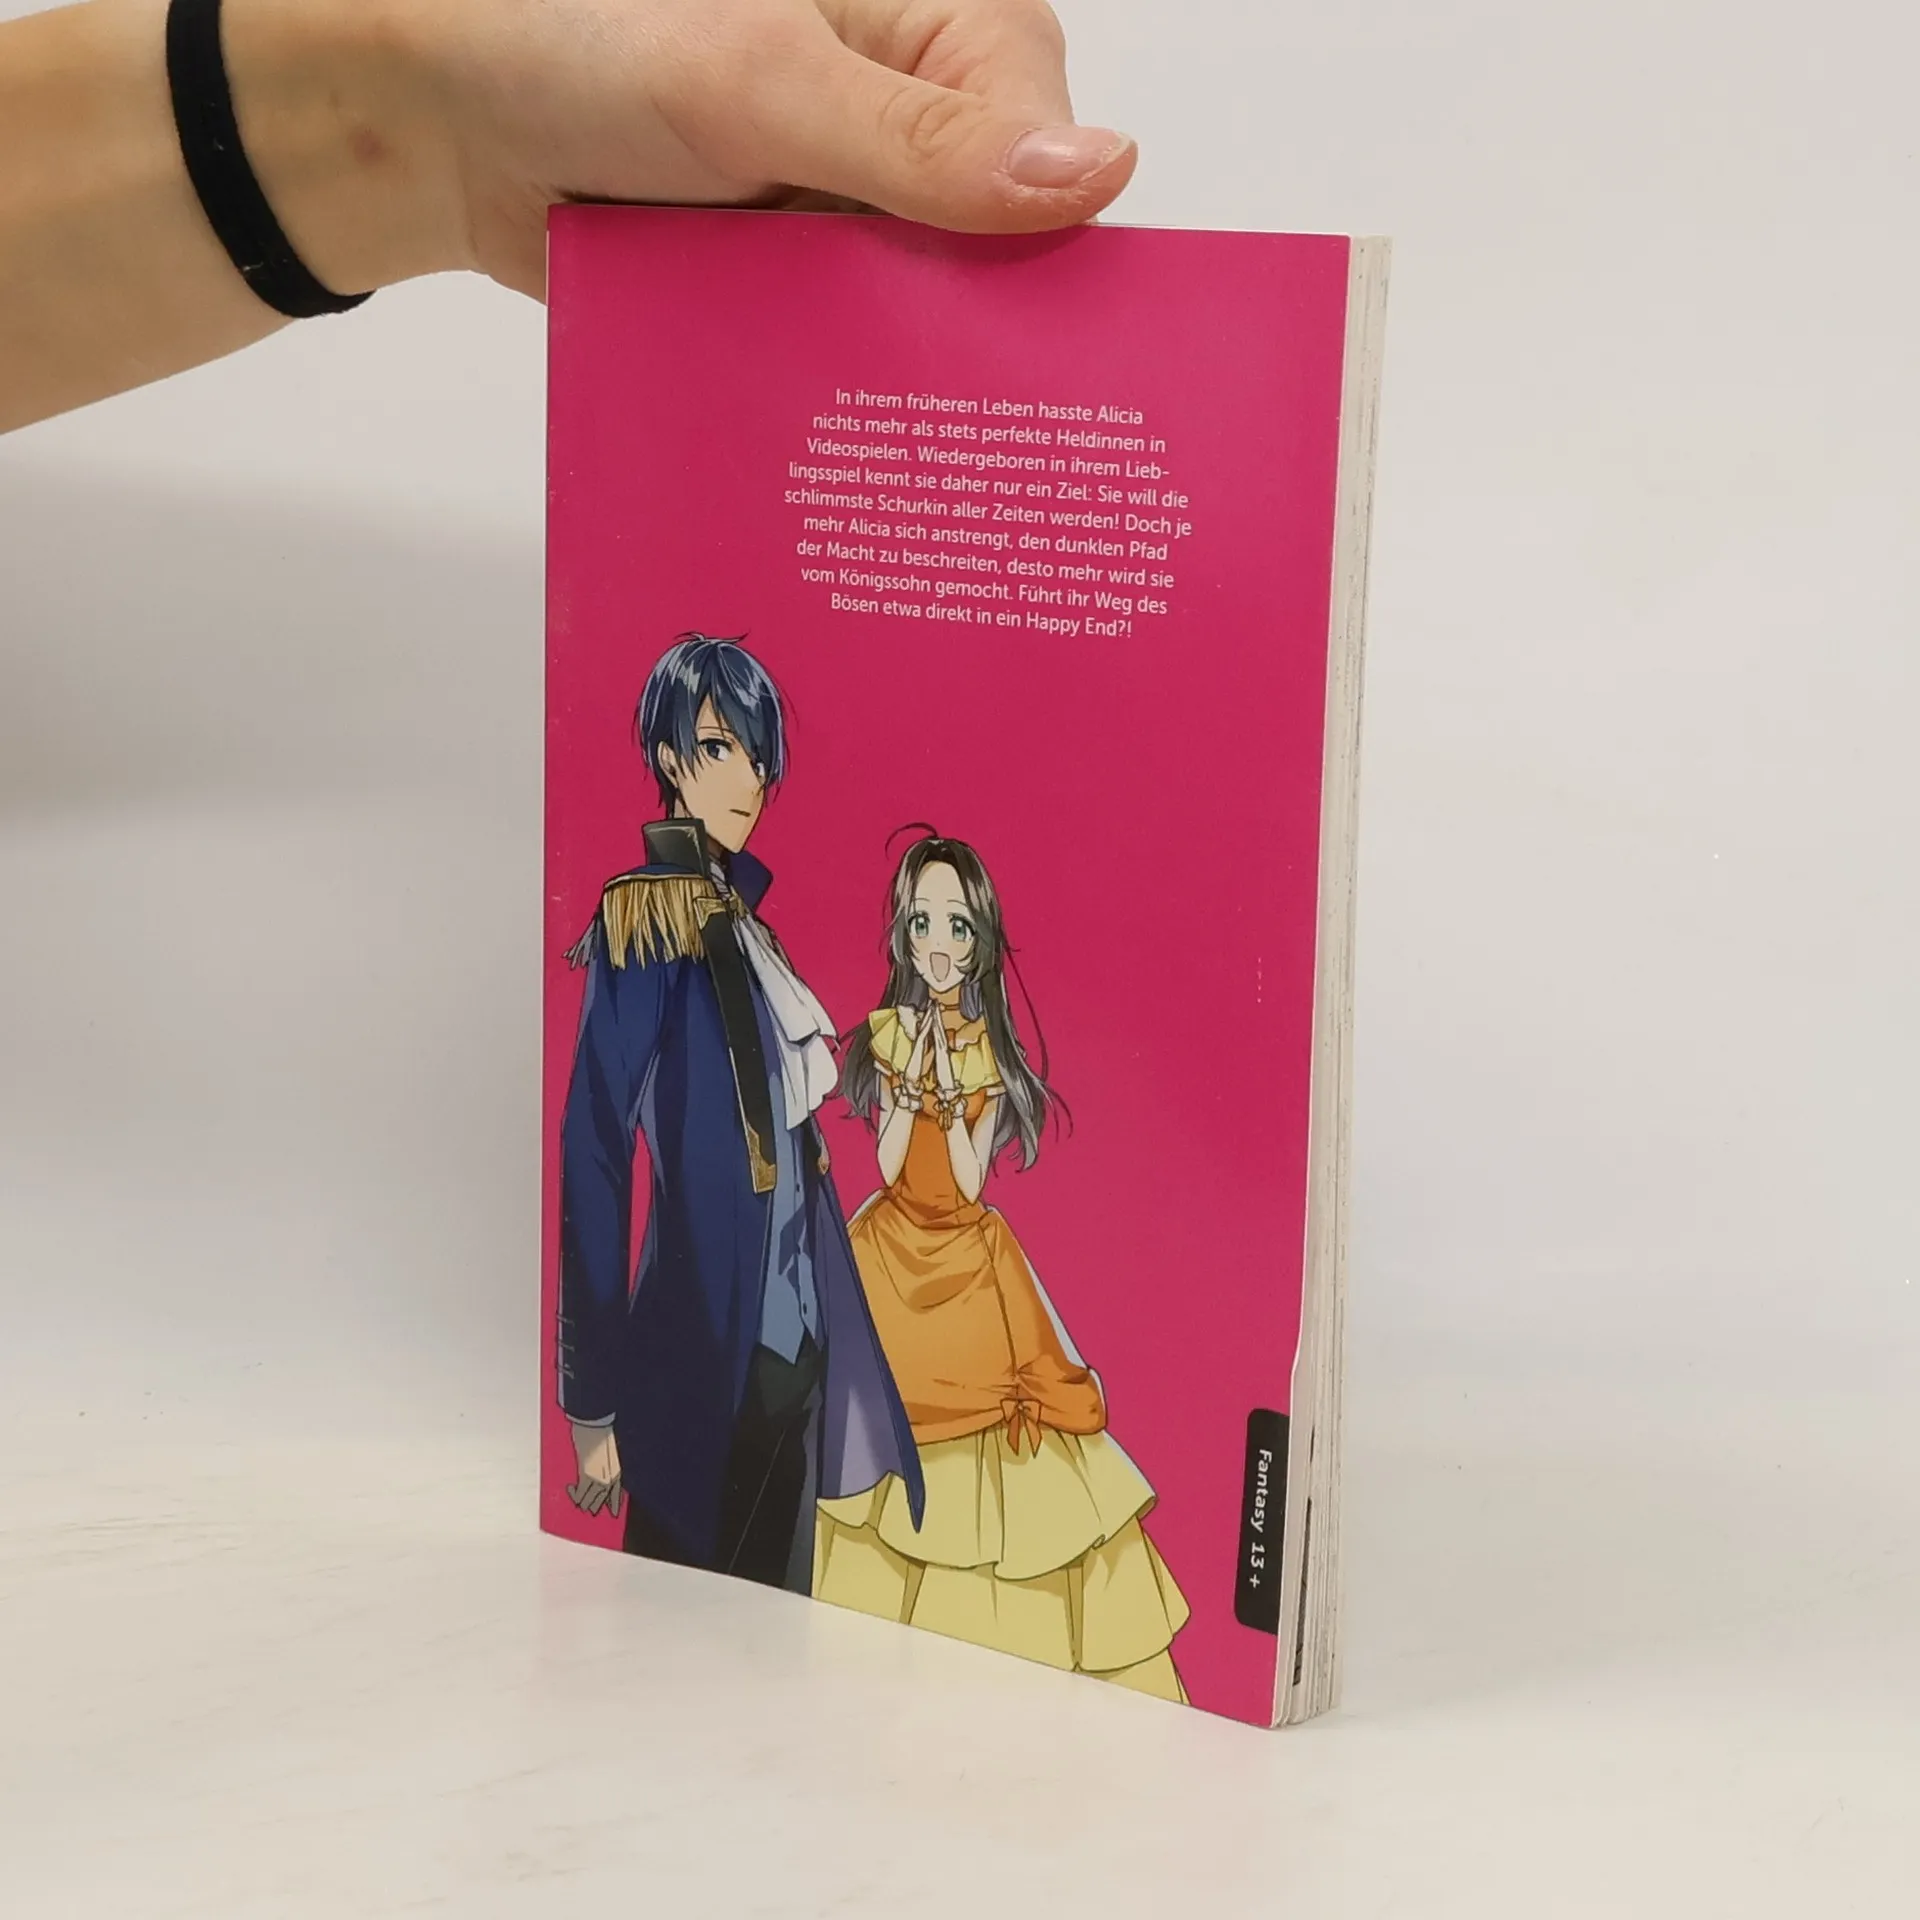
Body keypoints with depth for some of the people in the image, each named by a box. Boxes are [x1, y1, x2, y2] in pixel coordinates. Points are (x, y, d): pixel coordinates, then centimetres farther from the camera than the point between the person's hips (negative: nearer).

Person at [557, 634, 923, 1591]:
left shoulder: (740, 917, 13)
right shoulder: (646, 921, -12)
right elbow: (594, 1153, -16)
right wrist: (594, 1402, -18)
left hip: (791, 1330, 8)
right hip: (705, 1341, -8)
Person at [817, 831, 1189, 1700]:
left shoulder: (989, 1052, -4)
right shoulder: (890, 1034, 0)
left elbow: (970, 1183, -10)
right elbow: (887, 1165, -7)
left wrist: (956, 1098, -20)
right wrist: (911, 1085, -17)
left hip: (968, 1260, -1)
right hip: (892, 1253, 1)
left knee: (984, 1453, -3)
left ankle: (1000, 1640, 5)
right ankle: (876, 1640, 13)